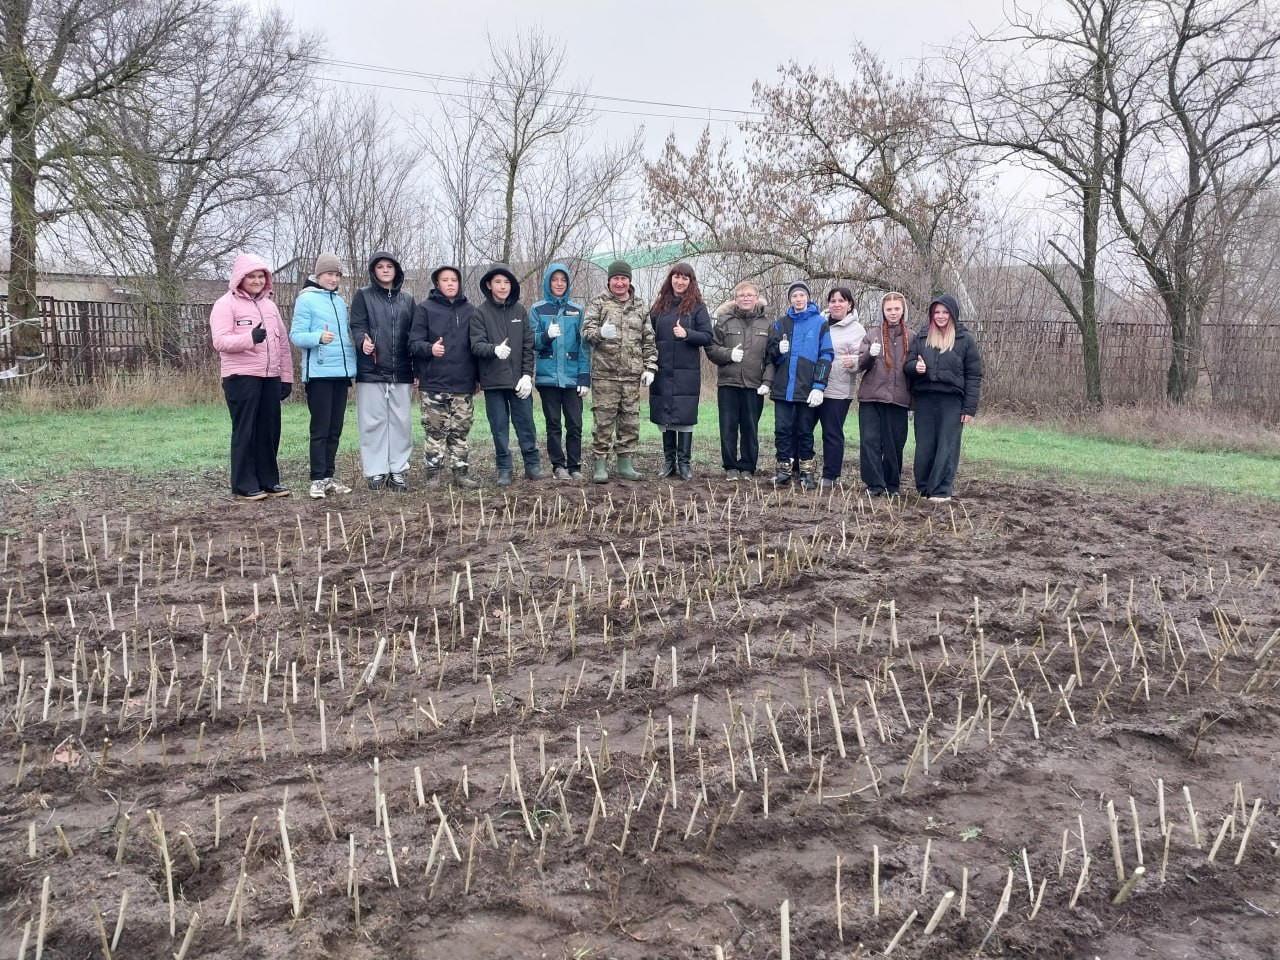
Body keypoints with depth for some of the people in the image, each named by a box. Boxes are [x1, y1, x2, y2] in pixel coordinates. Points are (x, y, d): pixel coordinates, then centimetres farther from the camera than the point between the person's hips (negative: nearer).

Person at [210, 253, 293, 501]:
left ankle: (268, 480, 17)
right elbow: (220, 341, -13)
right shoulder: (226, 304, -2)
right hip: (241, 377, -6)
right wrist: (250, 338, -29)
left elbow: (283, 342, 18)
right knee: (245, 431, -3)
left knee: (269, 429, 8)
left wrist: (287, 376, 12)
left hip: (271, 377, 6)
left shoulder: (269, 305, 17)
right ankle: (244, 486, 1)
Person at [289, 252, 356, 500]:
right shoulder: (306, 299, -4)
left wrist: (355, 339, 1)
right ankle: (318, 480, -1)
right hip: (319, 373, -7)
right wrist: (319, 337, -28)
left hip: (342, 372, 7)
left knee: (335, 429, 10)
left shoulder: (340, 302, 17)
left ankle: (329, 476, 17)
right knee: (320, 428, -5)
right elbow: (296, 335, -10)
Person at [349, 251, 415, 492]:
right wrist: (363, 341, -26)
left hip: (401, 373, 3)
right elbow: (357, 326, -3)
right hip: (371, 371, -3)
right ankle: (375, 472, 7)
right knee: (373, 422, 0)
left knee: (401, 422, 3)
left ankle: (397, 471, 11)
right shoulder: (363, 296, 6)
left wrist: (418, 370, 10)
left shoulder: (407, 299, 15)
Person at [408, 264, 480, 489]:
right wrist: (430, 348, -25)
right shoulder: (425, 309, 1)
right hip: (434, 384, -3)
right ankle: (433, 475, 6)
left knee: (460, 432, 7)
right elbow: (414, 343, -4)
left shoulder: (470, 310, 10)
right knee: (435, 432, 0)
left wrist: (478, 376, 12)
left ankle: (460, 473, 14)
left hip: (463, 385, 3)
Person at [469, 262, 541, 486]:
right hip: (493, 381, -1)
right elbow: (476, 345, -9)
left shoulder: (520, 310, 6)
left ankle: (532, 465, 17)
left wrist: (527, 375, -4)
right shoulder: (480, 313, 0)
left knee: (525, 423, 6)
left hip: (519, 380, 1)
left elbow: (529, 346, 5)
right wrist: (495, 349, -30)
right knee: (499, 427, 5)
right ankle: (504, 469, 14)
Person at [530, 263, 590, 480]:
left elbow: (584, 345, 5)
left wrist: (585, 377, -3)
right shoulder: (537, 310, 5)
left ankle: (575, 466, 8)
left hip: (573, 377, 0)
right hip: (547, 376, 0)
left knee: (575, 424, -1)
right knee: (553, 423, 4)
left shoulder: (577, 310, 8)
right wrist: (547, 336, -22)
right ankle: (558, 465, 12)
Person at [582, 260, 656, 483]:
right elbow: (586, 329, -6)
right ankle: (600, 466, 4)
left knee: (630, 421, 7)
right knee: (603, 421, -2)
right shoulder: (598, 302, 4)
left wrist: (650, 367, 7)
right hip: (605, 373, -3)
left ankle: (626, 465, 15)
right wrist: (600, 333, -29)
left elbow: (648, 340, 16)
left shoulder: (640, 306, 14)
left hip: (632, 374, 4)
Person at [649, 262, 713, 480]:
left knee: (684, 416, -2)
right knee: (664, 417, 7)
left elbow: (708, 337, -3)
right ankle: (669, 460, 16)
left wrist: (687, 334, -20)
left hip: (686, 372, -3)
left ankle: (685, 462, 5)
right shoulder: (660, 306, 11)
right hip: (662, 371, 3)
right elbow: (650, 334, 16)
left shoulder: (697, 307, 1)